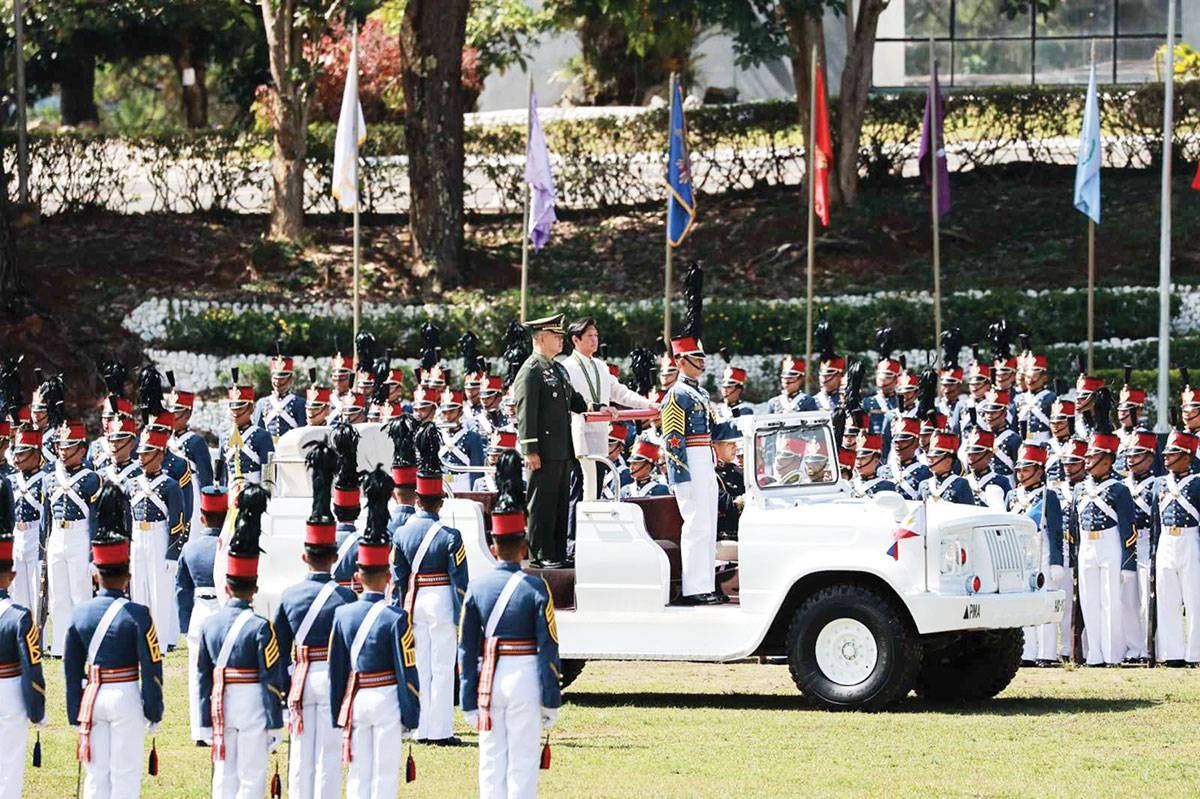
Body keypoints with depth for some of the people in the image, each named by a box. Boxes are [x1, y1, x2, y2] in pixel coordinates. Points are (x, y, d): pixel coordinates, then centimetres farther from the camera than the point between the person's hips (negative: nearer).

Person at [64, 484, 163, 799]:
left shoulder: (80, 613, 1)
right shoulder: (137, 615, -11)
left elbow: (71, 669, 7)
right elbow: (151, 668, -10)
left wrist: (75, 714, 15)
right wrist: (154, 712, -1)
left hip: (91, 699, 4)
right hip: (126, 698, -4)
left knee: (95, 774, 9)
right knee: (126, 773, 2)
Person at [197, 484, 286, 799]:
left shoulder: (210, 624, 4)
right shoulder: (260, 627, -11)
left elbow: (204, 677, 9)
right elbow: (272, 680, -11)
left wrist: (207, 724, 15)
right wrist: (275, 725, -5)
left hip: (220, 708, 5)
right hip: (253, 709, -5)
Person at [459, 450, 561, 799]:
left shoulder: (477, 588, 1)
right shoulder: (535, 588, -8)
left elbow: (466, 649, 4)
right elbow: (548, 648, -9)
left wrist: (469, 703, 10)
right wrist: (551, 701, -3)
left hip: (488, 680, 3)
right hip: (526, 679, -3)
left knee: (491, 760, 9)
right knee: (523, 761, 1)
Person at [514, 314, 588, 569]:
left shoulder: (559, 370, 18)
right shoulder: (531, 372, -12)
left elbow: (574, 401, 26)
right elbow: (525, 413, -17)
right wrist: (530, 450, -21)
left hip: (563, 450, 9)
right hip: (544, 452, -9)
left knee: (561, 503, 13)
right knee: (542, 504, -5)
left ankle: (559, 554, 18)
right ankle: (540, 555, -1)